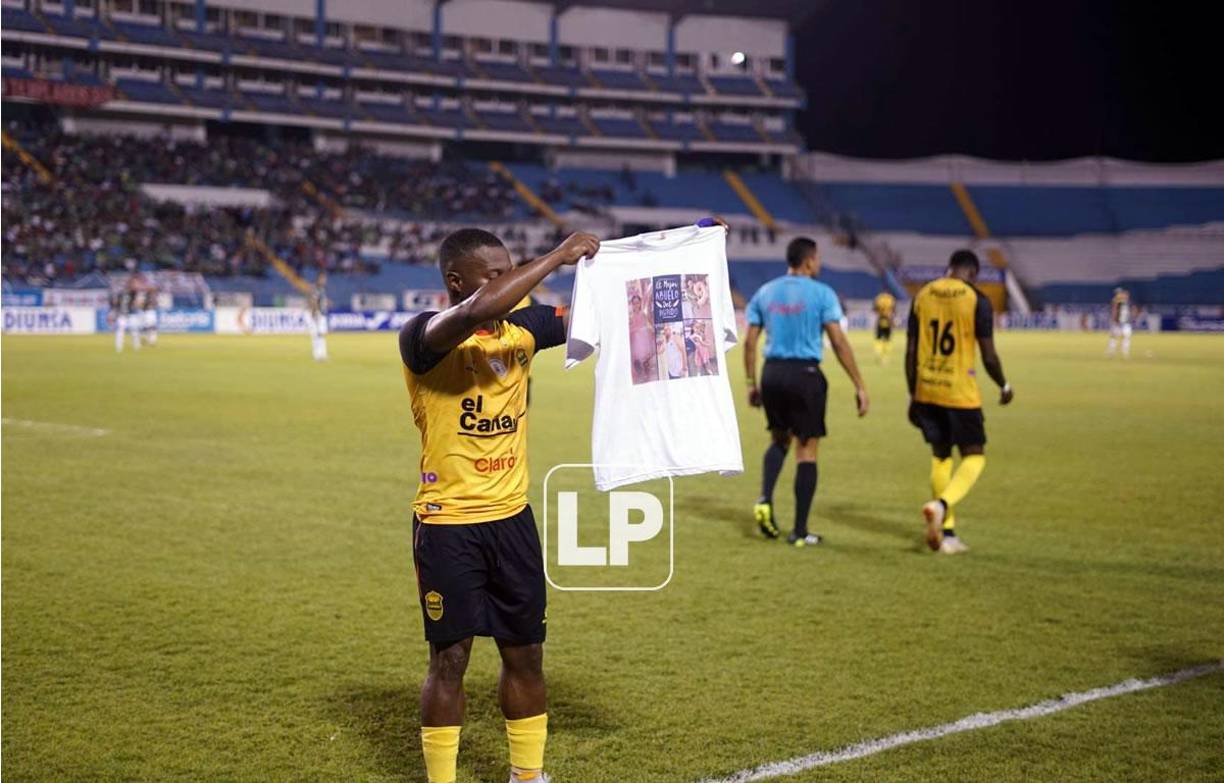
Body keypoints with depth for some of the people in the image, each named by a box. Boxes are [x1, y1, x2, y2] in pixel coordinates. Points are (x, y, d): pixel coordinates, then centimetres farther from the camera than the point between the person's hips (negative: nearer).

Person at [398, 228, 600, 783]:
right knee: (450, 658, 3)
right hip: (448, 526, -6)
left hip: (512, 518, 6)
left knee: (525, 654, 13)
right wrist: (557, 257, -30)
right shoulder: (422, 337, -15)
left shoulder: (521, 329, 5)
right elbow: (476, 311, -35)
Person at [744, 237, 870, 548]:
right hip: (805, 374, -4)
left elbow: (749, 341, 6)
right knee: (807, 452, 4)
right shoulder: (821, 293, -5)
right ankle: (799, 531, 6)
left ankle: (765, 498, 1)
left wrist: (751, 383, 15)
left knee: (779, 440, 25)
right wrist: (859, 386, -7)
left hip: (772, 373, 4)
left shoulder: (765, 292, 8)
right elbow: (838, 342, -10)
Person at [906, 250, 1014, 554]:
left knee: (940, 455, 17)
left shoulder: (922, 295, 6)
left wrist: (913, 396, 15)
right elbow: (989, 356, -7)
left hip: (926, 392, 5)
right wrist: (1004, 386, 11)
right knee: (974, 456, 9)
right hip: (960, 392, -5)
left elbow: (910, 352, 6)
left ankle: (947, 534, 16)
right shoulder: (977, 300, -7)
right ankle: (941, 505, -19)